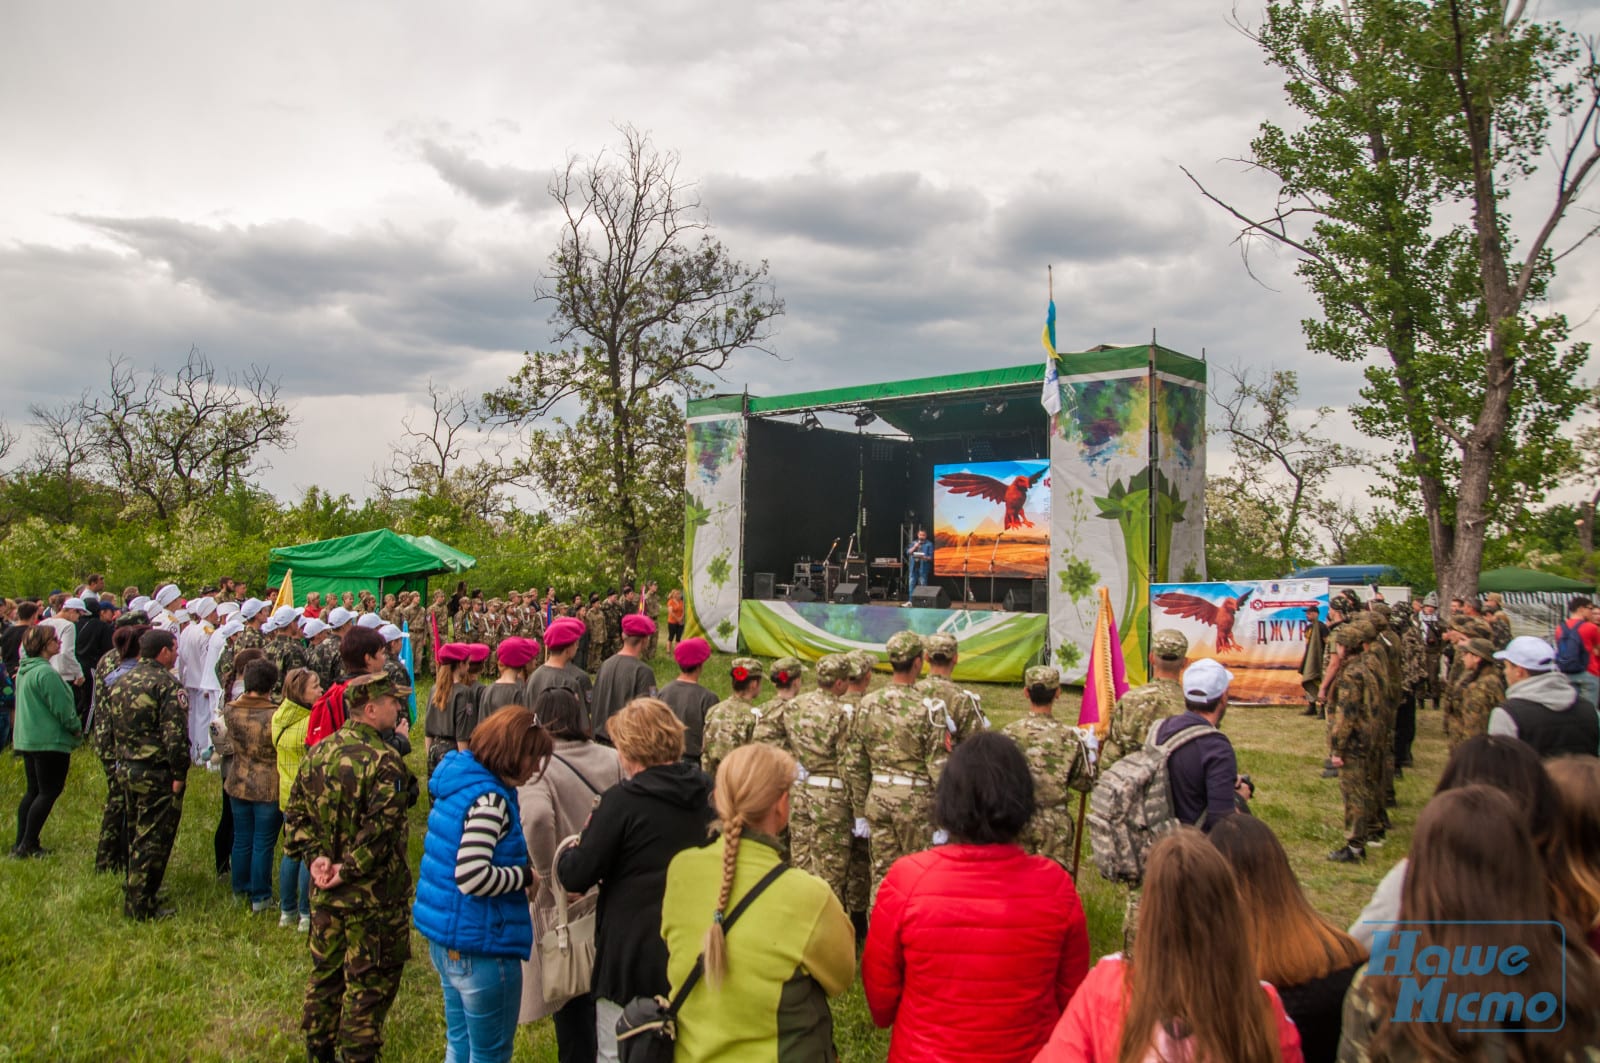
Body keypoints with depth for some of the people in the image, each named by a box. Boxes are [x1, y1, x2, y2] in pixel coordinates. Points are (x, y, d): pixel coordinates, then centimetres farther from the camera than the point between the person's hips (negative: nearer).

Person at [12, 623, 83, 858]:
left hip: (27, 739, 10)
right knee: (49, 792, -2)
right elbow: (61, 708, -19)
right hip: (50, 741, -10)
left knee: (33, 790, 16)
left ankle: (21, 844, 18)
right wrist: (77, 729, -3)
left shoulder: (25, 670, 12)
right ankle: (29, 845, -2)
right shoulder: (46, 673, -20)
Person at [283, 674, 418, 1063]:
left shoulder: (317, 753, 3)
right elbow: (381, 830, -27)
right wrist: (349, 870, -17)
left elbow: (296, 814, 4)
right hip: (373, 893, -7)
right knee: (370, 978, 7)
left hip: (325, 890, 8)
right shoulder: (384, 761, -21)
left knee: (326, 968, 22)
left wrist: (316, 857, -3)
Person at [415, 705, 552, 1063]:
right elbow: (473, 876, -30)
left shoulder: (459, 784, 7)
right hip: (480, 946, -9)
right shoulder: (488, 799, -23)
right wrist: (525, 876, -15)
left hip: (443, 938, 9)